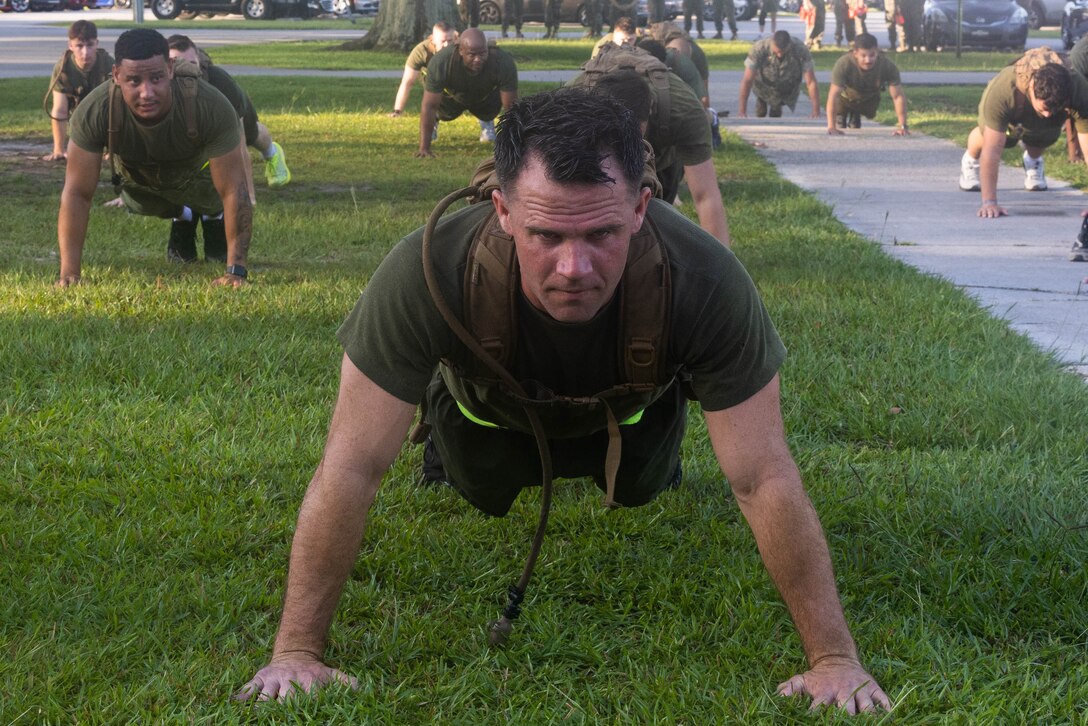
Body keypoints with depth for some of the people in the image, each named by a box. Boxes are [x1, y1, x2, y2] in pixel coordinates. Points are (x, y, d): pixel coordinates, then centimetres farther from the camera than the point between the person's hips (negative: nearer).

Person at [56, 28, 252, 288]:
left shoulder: (212, 108, -43)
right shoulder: (94, 112, -40)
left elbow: (234, 191, -37)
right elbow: (77, 193, -32)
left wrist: (236, 271, -40)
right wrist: (69, 273, -36)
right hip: (138, 177, 1)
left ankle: (214, 218, 21)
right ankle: (182, 219, 29)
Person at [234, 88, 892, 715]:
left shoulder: (706, 282, -46)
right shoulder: (426, 275, -47)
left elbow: (763, 479, -38)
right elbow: (353, 467, -39)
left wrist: (835, 658, -37)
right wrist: (298, 652, -37)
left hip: (633, 407, 0)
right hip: (491, 412, 0)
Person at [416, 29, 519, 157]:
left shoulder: (504, 63, -41)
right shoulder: (440, 63, -42)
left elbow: (510, 106, -32)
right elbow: (429, 106, -35)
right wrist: (424, 148, -36)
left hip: (486, 98, 0)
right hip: (453, 97, 0)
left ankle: (486, 121, 28)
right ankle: (434, 119, 26)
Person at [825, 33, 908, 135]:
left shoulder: (888, 66, -38)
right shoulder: (843, 64, -44)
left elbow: (898, 96, -32)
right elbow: (833, 95, -45)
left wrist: (903, 126, -37)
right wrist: (831, 127, -51)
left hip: (870, 99, 2)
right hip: (846, 97, -2)